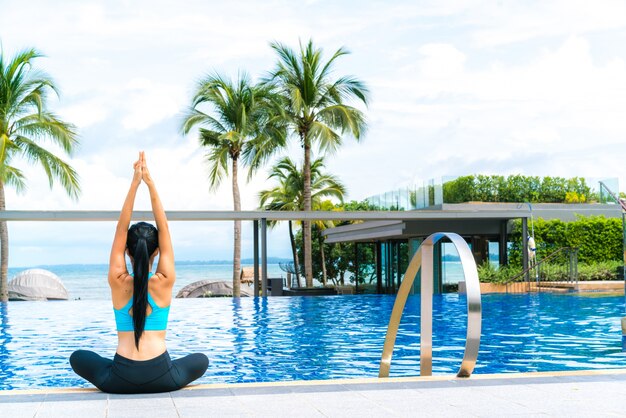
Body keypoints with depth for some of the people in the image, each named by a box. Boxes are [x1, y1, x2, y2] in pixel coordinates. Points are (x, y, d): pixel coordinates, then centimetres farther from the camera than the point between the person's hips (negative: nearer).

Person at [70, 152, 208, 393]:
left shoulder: (118, 282, -2)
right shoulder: (165, 281, -3)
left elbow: (121, 229, 1)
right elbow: (163, 228, 2)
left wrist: (134, 184, -1)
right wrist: (150, 183, 0)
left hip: (120, 381, 0)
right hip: (161, 379, 0)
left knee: (78, 358, 30)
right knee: (201, 360, 30)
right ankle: (167, 378, 15)